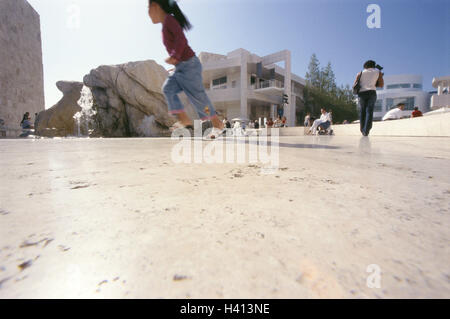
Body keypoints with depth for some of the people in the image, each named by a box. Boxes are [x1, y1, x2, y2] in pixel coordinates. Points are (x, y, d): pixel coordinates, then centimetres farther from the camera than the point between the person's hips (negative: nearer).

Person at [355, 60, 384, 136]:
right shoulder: (378, 72, 16)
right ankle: (366, 130, -24)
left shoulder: (361, 73, 16)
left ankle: (362, 130, 10)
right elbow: (381, 85, 9)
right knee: (369, 111, -9)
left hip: (362, 93, 1)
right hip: (372, 92, -1)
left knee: (363, 112, 11)